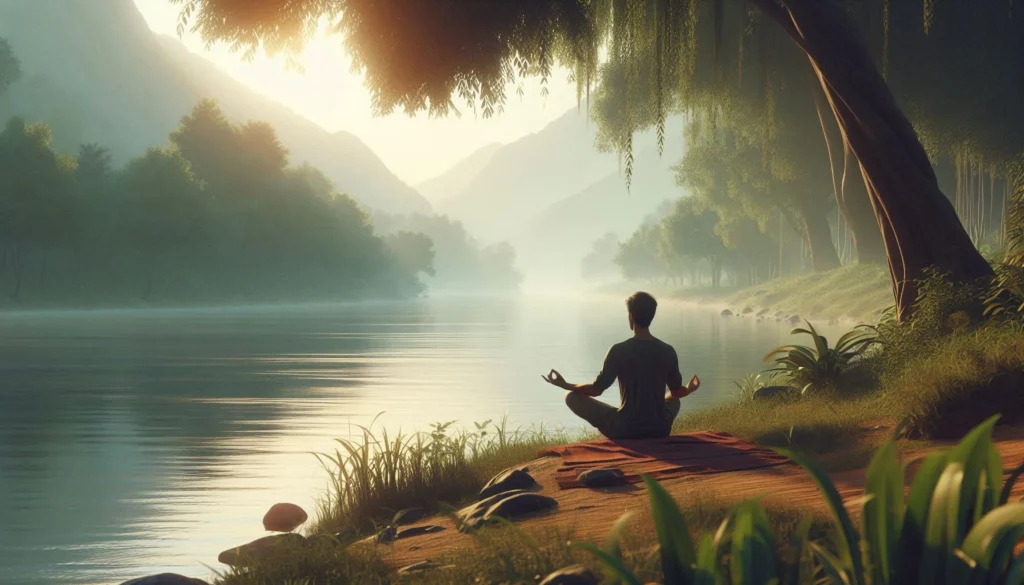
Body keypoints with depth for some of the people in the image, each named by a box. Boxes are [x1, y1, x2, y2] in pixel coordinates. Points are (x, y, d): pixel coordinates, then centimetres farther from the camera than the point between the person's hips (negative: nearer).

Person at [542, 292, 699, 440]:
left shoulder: (619, 350, -12)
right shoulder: (667, 351, -3)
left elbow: (597, 389, -6)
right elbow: (677, 392, 9)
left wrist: (565, 385, 12)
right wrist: (690, 389, 34)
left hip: (624, 430, -4)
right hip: (659, 430, 4)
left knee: (572, 397, 13)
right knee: (673, 399, 39)